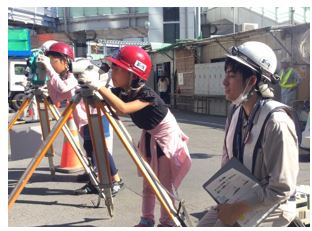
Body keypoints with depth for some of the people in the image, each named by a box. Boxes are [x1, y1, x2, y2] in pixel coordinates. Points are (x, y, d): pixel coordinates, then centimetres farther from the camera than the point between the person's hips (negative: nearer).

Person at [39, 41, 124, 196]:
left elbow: (63, 87, -39)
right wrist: (49, 81, -6)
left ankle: (116, 180, 2)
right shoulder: (62, 78, 7)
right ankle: (94, 182, 19)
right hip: (85, 119, 9)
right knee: (90, 148, 10)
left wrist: (49, 68, -34)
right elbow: (56, 98, 4)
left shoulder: (73, 76, -19)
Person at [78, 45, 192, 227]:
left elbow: (123, 109, -49)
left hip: (166, 137, -7)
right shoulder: (121, 92, -11)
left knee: (166, 184, 2)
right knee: (148, 182, 12)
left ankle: (167, 222, 16)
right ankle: (147, 220, 24)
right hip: (149, 137, 7)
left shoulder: (147, 94, -34)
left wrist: (99, 86, -50)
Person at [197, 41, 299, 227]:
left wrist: (238, 209, -20)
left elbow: (281, 189, -24)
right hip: (239, 199, 7)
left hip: (271, 207, -7)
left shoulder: (276, 121, -25)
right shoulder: (236, 112, 0)